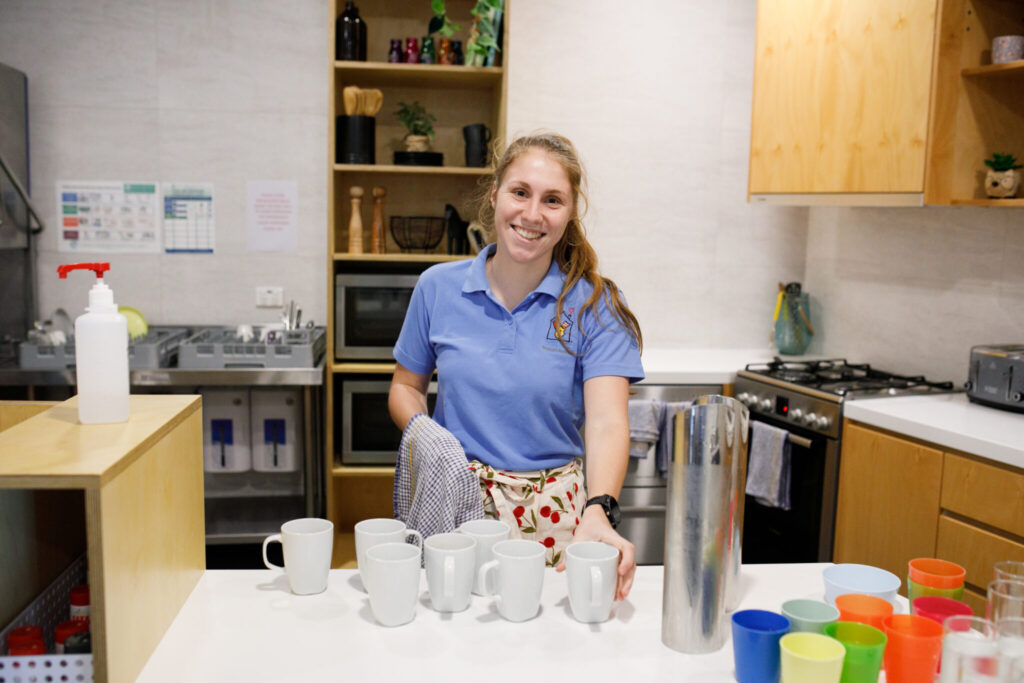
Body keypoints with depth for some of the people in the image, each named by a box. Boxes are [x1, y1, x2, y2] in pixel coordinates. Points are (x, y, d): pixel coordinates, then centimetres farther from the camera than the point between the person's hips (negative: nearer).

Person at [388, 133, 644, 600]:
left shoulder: (594, 305, -8)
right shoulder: (438, 288, -1)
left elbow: (607, 421, -19)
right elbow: (406, 386, 11)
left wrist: (599, 512, -36)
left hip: (552, 511, -1)